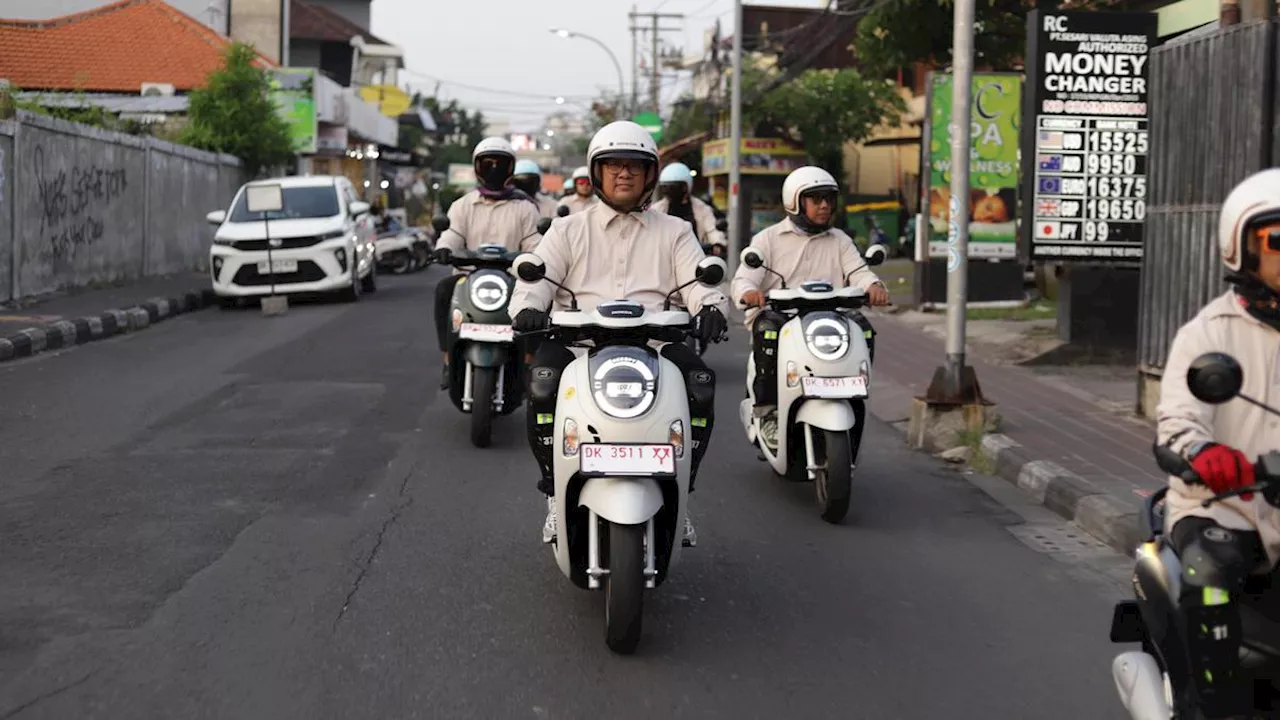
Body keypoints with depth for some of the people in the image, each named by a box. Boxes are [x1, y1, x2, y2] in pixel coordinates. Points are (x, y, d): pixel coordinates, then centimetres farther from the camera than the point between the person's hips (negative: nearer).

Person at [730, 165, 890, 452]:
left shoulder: (840, 241, 19)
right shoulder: (768, 239, 9)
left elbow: (858, 271, 5)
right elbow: (743, 278, -2)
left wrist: (873, 285, -21)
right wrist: (748, 292, -28)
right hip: (777, 312, -3)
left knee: (862, 328, -24)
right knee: (768, 331, -35)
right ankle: (767, 411, -22)